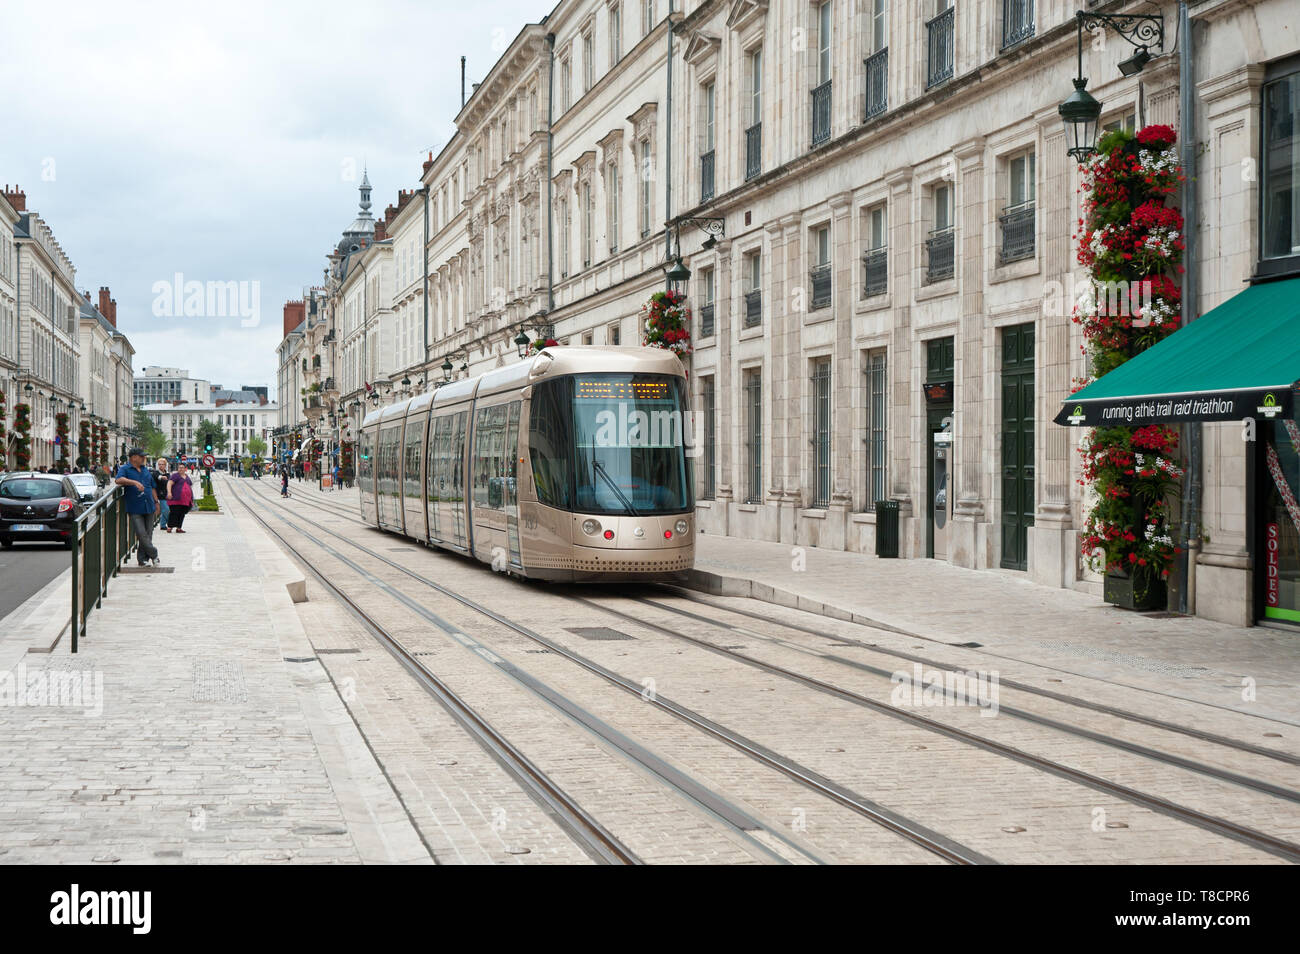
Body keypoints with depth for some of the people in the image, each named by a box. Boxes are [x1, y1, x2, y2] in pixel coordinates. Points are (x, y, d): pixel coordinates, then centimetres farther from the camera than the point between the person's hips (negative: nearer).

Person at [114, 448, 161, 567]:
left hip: (148, 508, 6)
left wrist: (156, 501, 19)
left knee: (148, 534, 4)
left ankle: (143, 559, 11)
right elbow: (118, 480, -21)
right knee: (142, 535, -11)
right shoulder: (125, 469, -1)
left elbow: (152, 487, 26)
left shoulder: (145, 470, 19)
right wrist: (134, 482, -30)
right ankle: (154, 555, -1)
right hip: (135, 509, -6)